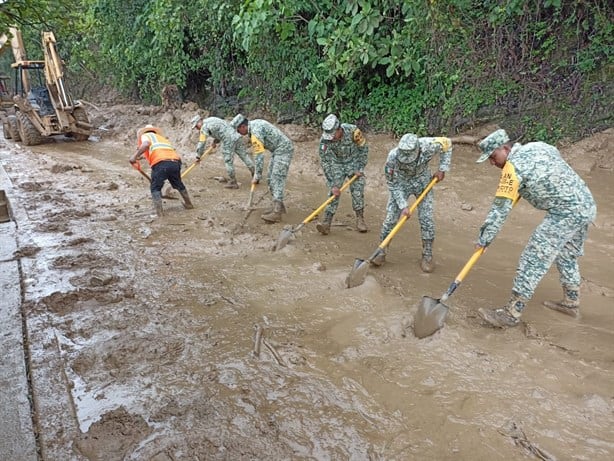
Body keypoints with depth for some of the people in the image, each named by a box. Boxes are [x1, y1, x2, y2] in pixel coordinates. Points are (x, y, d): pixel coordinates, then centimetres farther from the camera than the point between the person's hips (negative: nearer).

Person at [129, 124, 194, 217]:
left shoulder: (145, 135, 20)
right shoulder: (161, 137, 37)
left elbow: (146, 144, -5)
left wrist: (135, 156, -3)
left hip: (161, 163, -6)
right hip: (175, 162, 6)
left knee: (155, 188, 10)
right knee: (178, 184, 28)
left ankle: (159, 211, -1)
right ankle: (188, 204, 42)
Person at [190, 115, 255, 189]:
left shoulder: (204, 127, -5)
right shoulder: (211, 119, 21)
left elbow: (201, 143, -6)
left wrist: (198, 156, 2)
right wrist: (216, 141, 24)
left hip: (228, 140, -9)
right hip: (236, 136, 9)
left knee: (228, 162, 1)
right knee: (245, 156, 9)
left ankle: (233, 182, 7)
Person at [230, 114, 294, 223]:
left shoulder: (256, 132, -23)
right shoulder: (254, 123, 7)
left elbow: (259, 156, -24)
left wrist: (257, 176, -19)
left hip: (283, 149, -10)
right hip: (277, 150, 10)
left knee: (277, 179, -16)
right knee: (270, 179, 10)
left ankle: (277, 212, -21)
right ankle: (279, 206, 16)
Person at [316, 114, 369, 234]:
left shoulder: (353, 131, -29)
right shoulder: (325, 140, -27)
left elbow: (364, 149, -13)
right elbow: (326, 163, -22)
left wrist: (360, 169, -13)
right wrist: (333, 185, -25)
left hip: (354, 162, 0)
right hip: (337, 164, 0)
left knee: (357, 191, -6)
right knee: (334, 192, -10)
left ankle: (360, 220, 8)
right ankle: (326, 222, -12)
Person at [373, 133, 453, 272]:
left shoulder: (428, 146, -32)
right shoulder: (393, 157, -33)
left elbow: (447, 143, -8)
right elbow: (393, 184, -20)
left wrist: (442, 169, -10)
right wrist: (403, 205, -25)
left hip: (423, 182, 1)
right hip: (400, 183, -1)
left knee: (426, 219, -3)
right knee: (390, 218, -6)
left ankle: (427, 256, 11)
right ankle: (381, 252, 10)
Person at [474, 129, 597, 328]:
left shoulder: (514, 166, -12)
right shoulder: (538, 146, 13)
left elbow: (500, 207, -14)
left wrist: (484, 238, -9)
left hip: (566, 212, -10)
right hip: (586, 205, 10)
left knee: (533, 260, -9)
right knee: (567, 257, 24)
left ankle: (512, 313, -6)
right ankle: (571, 303, 39)